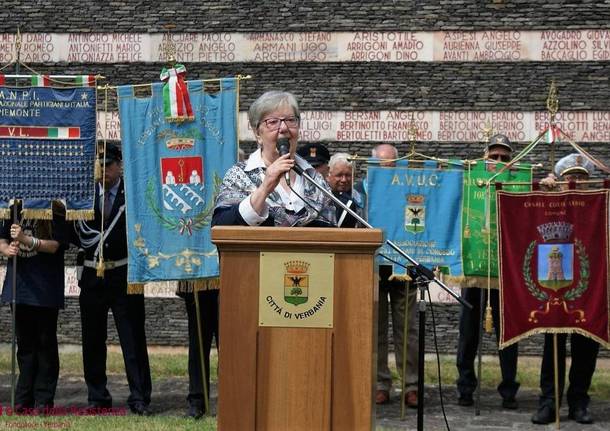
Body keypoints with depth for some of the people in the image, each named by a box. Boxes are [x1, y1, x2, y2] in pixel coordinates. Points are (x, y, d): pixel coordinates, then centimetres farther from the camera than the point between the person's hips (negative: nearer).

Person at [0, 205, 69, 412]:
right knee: (24, 343, 9)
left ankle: (44, 399, 7)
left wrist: (25, 239, -26)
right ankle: (24, 399, 14)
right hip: (19, 285, 4)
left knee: (45, 342, 2)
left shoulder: (55, 213, -5)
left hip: (46, 288, -4)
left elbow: (54, 245, -13)